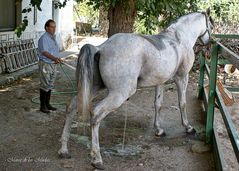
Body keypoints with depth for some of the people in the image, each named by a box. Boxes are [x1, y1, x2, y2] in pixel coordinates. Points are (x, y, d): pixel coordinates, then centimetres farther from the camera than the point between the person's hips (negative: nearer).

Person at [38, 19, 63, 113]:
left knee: (50, 85, 14)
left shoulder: (53, 37, 13)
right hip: (45, 64, -9)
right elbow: (45, 52, -26)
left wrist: (57, 59, 14)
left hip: (53, 64, 9)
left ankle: (47, 103, 24)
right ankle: (42, 106, 6)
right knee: (45, 85, -3)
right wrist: (54, 58, -38)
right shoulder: (44, 38, -16)